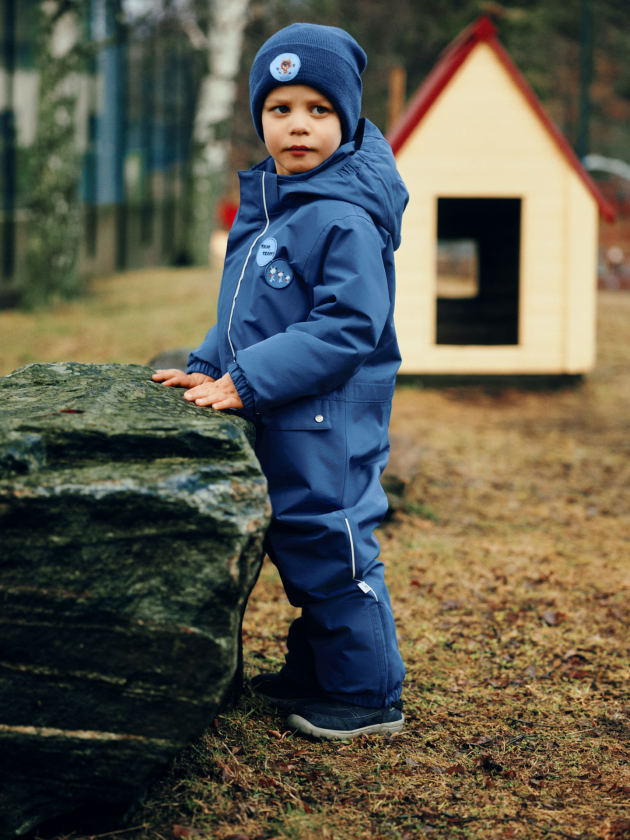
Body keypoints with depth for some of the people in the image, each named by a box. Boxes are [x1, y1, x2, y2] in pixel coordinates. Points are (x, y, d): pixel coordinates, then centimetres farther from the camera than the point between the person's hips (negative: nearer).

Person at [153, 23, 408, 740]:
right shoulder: (263, 205, 11)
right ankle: (311, 674, 34)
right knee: (294, 549, 19)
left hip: (328, 426, -9)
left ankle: (367, 696, 12)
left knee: (330, 549, -2)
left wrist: (246, 381, -23)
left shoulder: (346, 220, -18)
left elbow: (346, 328, -23)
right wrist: (208, 368, 8)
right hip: (273, 427, 9)